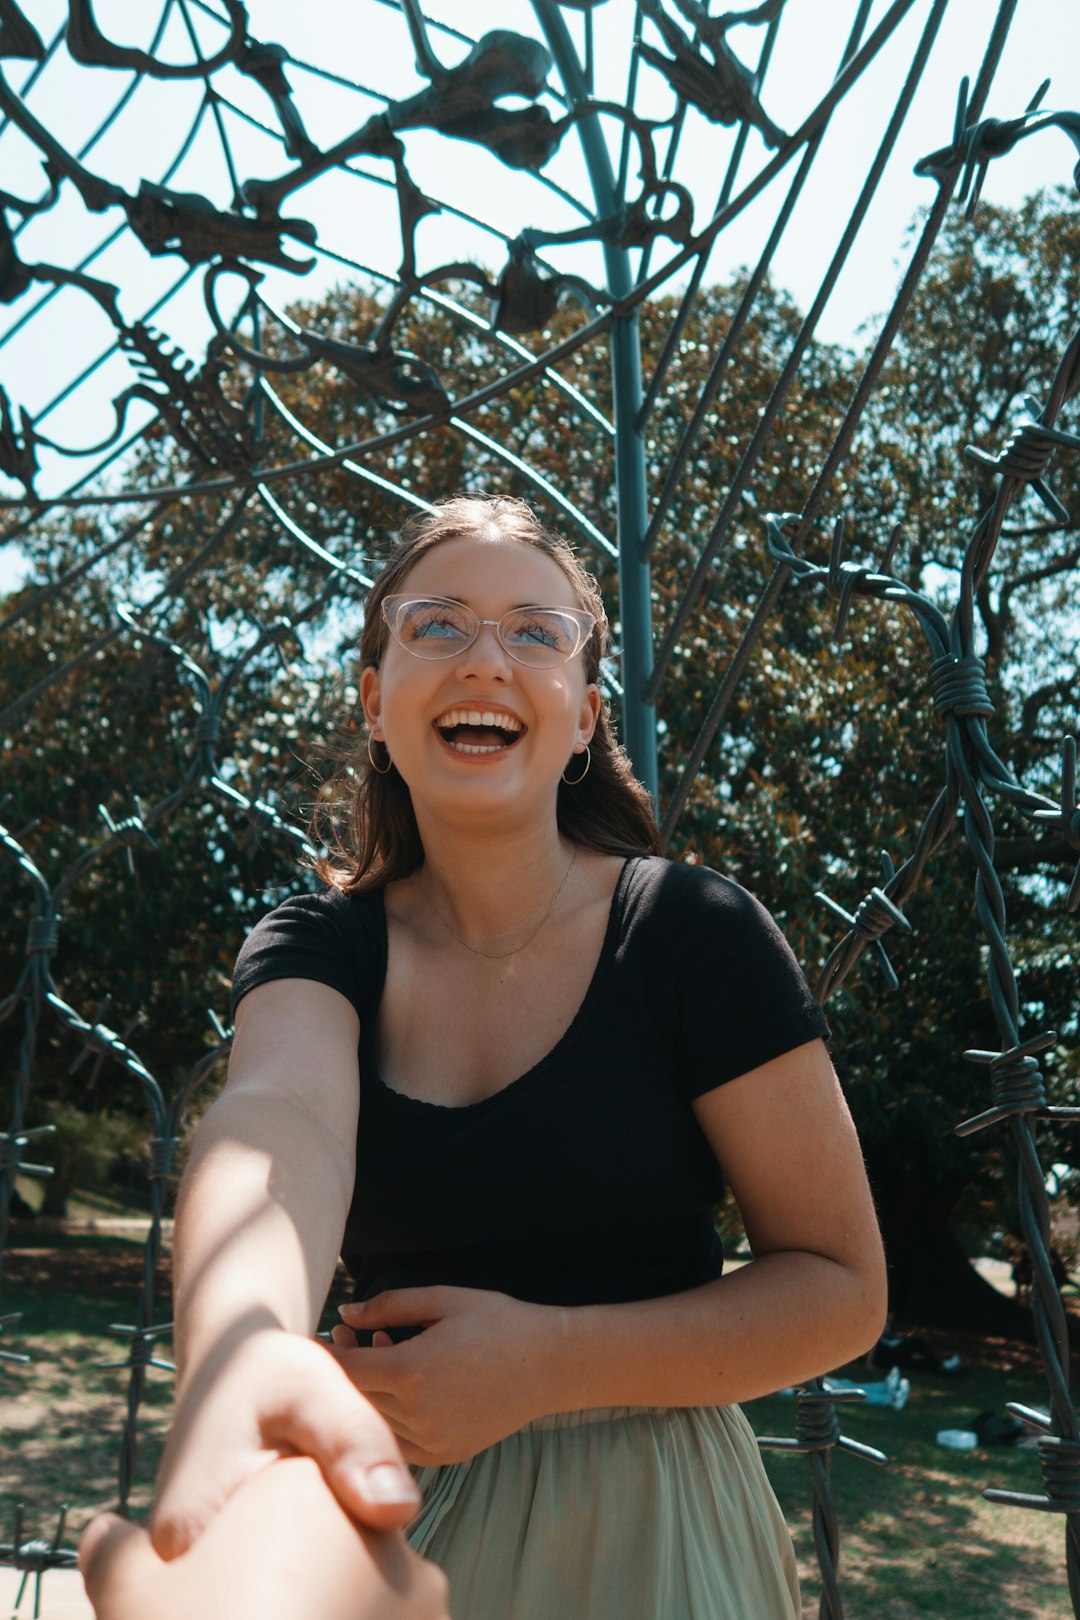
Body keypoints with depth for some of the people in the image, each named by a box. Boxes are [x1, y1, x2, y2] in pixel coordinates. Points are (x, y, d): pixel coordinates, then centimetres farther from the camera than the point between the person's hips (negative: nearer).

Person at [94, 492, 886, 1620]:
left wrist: (546, 1361, -24)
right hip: (387, 1514, 3)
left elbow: (842, 1288, -12)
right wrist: (240, 1348, -51)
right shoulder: (317, 943, -6)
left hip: (644, 1529, -2)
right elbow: (274, 1115, -29)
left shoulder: (694, 931, -14)